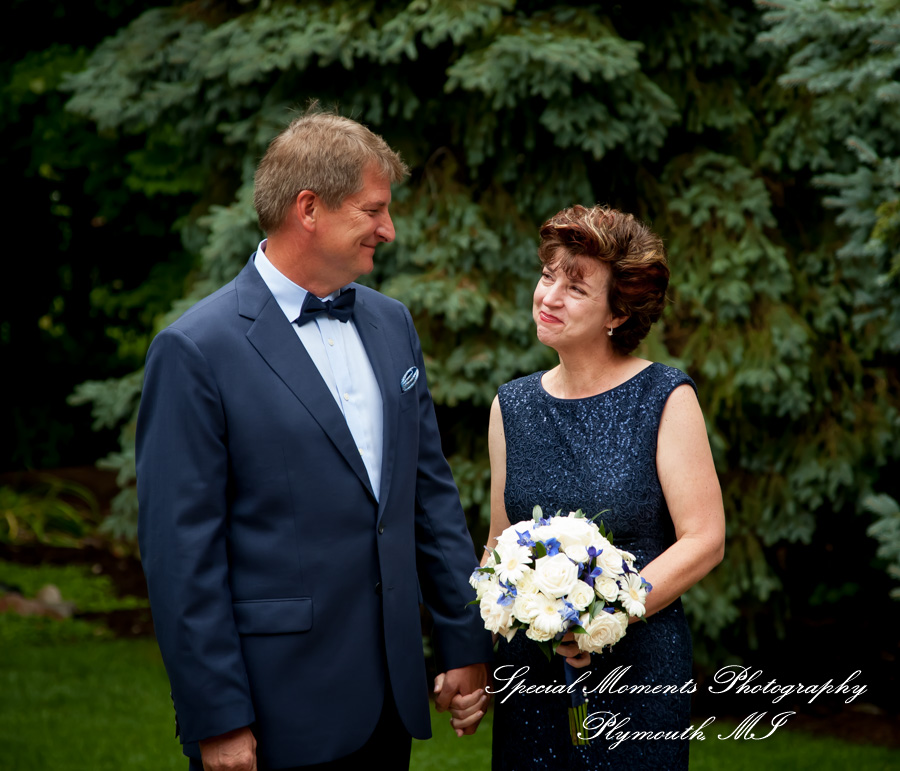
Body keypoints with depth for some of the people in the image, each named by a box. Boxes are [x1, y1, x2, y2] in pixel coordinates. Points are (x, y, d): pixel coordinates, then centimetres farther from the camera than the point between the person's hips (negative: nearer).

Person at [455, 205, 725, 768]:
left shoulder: (666, 399, -6)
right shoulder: (512, 406, 7)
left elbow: (704, 541, -9)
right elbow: (500, 548, 11)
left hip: (640, 668, -3)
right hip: (528, 669, 4)